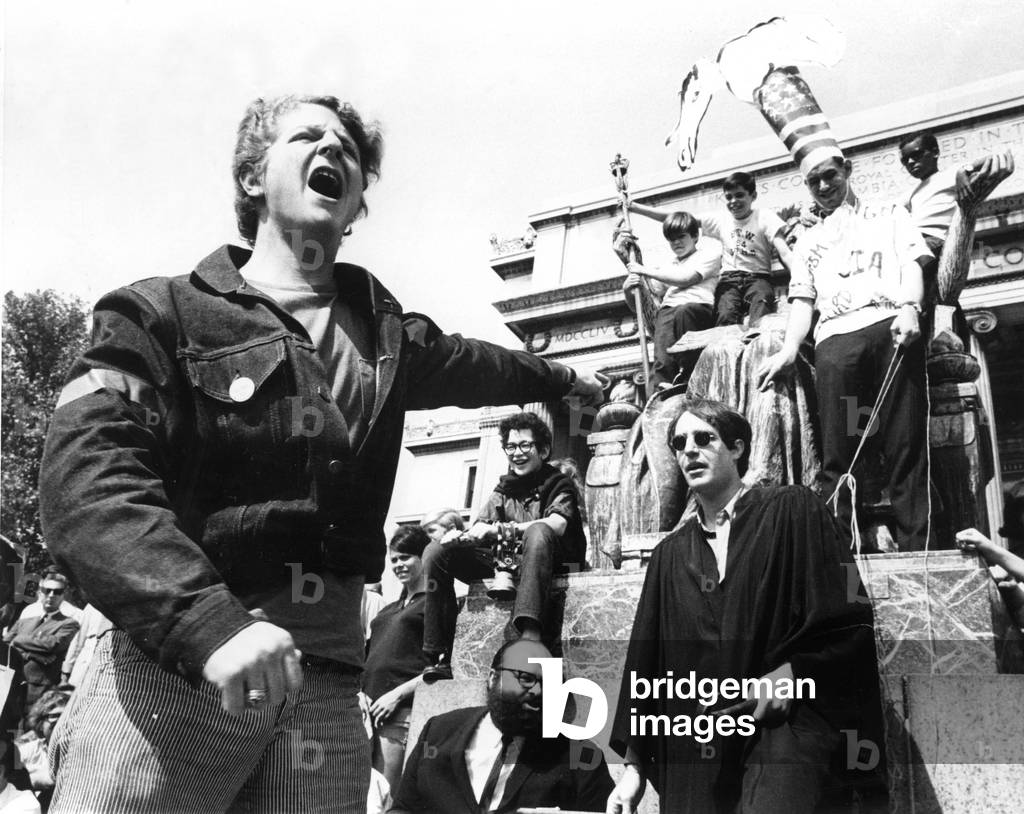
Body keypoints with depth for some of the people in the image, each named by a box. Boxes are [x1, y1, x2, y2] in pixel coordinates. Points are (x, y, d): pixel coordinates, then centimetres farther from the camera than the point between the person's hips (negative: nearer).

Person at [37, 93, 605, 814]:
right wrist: (209, 619, -29)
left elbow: (471, 364, 36)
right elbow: (89, 476, -14)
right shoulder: (162, 313, 0)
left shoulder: (385, 331, 15)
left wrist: (562, 378, 53)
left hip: (326, 680, 4)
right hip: (173, 659, -3)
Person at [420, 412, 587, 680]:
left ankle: (530, 638, -53)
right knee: (437, 551, -12)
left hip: (548, 565, -4)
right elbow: (478, 532, 8)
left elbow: (557, 525, -16)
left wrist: (498, 529, -26)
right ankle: (438, 658, -19)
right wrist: (459, 536, -18)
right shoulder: (502, 492, 19)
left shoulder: (559, 485, 6)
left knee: (538, 533, -36)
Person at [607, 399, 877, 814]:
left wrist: (791, 672, -14)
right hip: (693, 747, 5)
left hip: (782, 722, -4)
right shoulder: (670, 553, 15)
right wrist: (633, 767, 13)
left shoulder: (791, 512, 4)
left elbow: (849, 620, -1)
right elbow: (643, 661, 15)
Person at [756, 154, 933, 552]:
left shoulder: (890, 215, 28)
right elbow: (803, 301, 21)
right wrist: (788, 351, 2)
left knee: (906, 448, -11)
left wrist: (909, 308, -10)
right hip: (834, 337, 2)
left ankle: (915, 552, -15)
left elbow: (912, 262, 12)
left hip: (892, 328, -2)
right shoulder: (807, 242, 32)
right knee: (836, 457, -8)